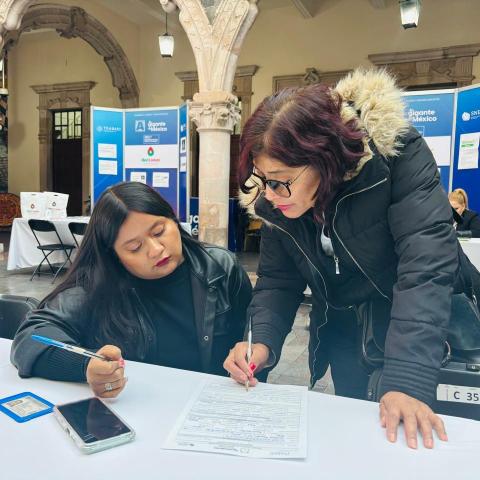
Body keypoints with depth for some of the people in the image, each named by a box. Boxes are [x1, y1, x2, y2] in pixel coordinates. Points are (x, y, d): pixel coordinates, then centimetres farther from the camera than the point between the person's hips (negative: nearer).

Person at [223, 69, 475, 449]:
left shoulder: (399, 155, -29)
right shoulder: (274, 201, -14)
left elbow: (426, 263, -35)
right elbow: (277, 281, -7)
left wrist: (408, 379, -42)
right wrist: (262, 343, -26)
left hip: (424, 327, -3)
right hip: (343, 332, 4)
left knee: (417, 438, 10)